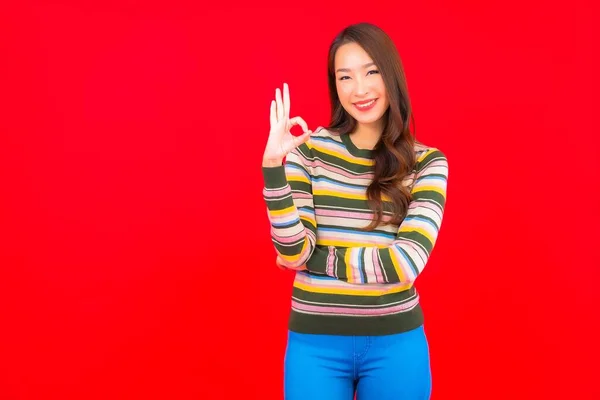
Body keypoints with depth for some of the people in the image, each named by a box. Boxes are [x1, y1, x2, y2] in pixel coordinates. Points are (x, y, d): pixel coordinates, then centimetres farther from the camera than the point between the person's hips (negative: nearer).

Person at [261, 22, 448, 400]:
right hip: (315, 342, 0)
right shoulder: (310, 148, -2)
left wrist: (314, 259, -9)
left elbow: (406, 262, -13)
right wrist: (273, 166, -18)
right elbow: (294, 253, -9)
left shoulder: (427, 162, -2)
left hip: (395, 343, 0)